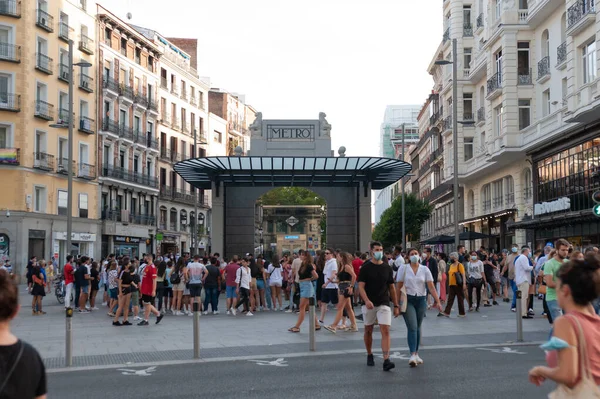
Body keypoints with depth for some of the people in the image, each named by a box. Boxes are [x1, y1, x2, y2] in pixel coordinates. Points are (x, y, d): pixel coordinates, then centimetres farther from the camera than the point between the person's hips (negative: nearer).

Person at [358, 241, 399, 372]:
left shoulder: (387, 269, 7)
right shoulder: (365, 268, -2)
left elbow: (391, 288, 12)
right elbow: (361, 286, -9)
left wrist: (396, 306, 10)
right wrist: (367, 300, -26)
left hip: (384, 304, 1)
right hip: (369, 304, -1)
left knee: (385, 331, -12)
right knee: (368, 331, 11)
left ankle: (386, 361, -18)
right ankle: (369, 356, 31)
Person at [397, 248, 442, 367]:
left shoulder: (425, 269, 4)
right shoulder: (403, 268, 0)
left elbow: (431, 287, -1)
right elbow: (398, 287, 0)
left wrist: (438, 301, -10)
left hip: (421, 300, 3)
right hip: (408, 300, -3)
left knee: (418, 328, 11)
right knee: (412, 328, -13)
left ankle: (416, 354, 22)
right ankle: (412, 355, -18)